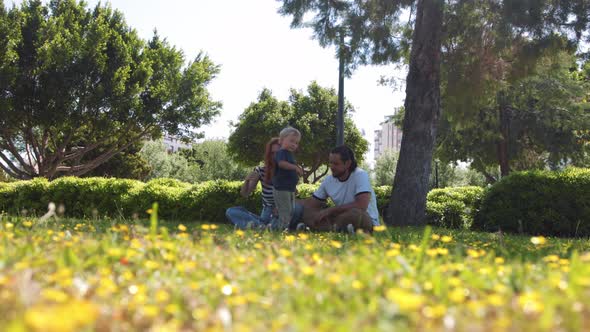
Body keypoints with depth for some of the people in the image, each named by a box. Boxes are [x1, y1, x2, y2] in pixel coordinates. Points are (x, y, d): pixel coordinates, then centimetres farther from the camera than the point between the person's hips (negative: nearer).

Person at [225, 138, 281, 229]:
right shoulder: (261, 171, 2)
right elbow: (245, 194, 1)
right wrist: (247, 180, -20)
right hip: (266, 215, 3)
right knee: (230, 212, -16)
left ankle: (257, 224, -44)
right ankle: (262, 225, -38)